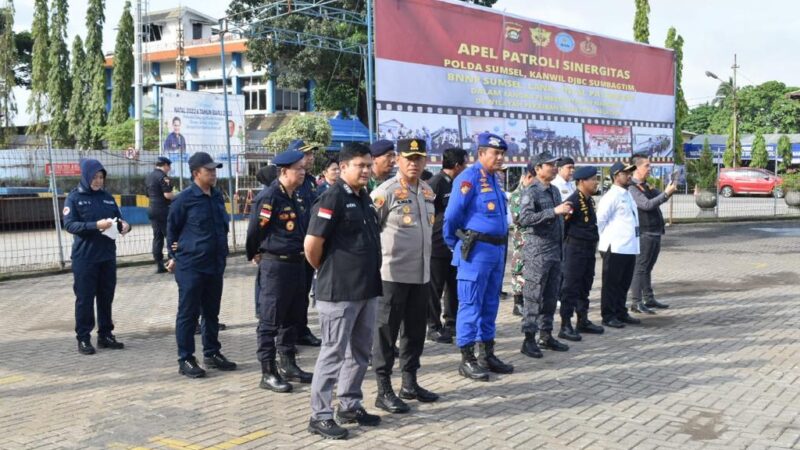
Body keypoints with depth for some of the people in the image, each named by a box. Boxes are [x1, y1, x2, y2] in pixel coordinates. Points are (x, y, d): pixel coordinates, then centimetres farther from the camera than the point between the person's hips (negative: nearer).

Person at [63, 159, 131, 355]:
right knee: (85, 298, 1)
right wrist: (95, 225, -25)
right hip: (85, 258, -5)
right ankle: (83, 338, 9)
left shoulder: (107, 197, 11)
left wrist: (124, 225, -10)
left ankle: (105, 335, 21)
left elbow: (118, 219, 15)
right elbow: (69, 225, -13)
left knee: (106, 297, 11)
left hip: (107, 256, 5)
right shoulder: (74, 197, -3)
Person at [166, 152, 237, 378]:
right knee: (188, 313, 1)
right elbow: (172, 229, -3)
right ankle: (185, 360, 8)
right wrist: (175, 256, 1)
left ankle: (212, 353, 27)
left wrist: (222, 251, 14)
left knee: (212, 312, 15)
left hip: (215, 264, 7)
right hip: (190, 266, -6)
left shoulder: (217, 196, 8)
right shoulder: (184, 199, -11)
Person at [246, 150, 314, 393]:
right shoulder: (269, 197, -16)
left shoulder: (295, 196, 10)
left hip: (297, 263, 9)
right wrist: (255, 255, 4)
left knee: (292, 318, 15)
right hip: (275, 265, -9)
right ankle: (268, 373, 6)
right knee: (270, 321, -1)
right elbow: (254, 231, -10)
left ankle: (288, 366, 26)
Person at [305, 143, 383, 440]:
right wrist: (326, 271, -3)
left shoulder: (365, 198, 12)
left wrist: (372, 277, 16)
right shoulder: (332, 199, -14)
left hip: (368, 289, 8)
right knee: (333, 352, -2)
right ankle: (320, 416, 6)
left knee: (360, 352, 15)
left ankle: (350, 406, 28)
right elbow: (311, 244, -17)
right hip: (340, 291, -8)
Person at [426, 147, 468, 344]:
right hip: (437, 245, -8)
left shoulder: (456, 183, 12)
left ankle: (451, 323, 25)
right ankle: (434, 327, 9)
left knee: (454, 287, 14)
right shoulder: (436, 183, -13)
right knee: (435, 289, 1)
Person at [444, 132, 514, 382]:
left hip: (497, 250, 9)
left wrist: (502, 248, 19)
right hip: (476, 250, -9)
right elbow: (451, 216, -13)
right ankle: (467, 360, 3)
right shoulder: (469, 178, -13)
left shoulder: (494, 179, 15)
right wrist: (456, 246, -1)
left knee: (490, 305, 14)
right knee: (471, 305, -3)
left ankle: (487, 354, 23)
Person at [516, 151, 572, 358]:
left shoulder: (554, 191, 14)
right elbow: (524, 219, -24)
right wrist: (554, 211, -26)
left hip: (555, 250, 8)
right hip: (537, 251, -8)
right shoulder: (531, 192, -10)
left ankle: (546, 335, 19)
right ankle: (529, 339, 0)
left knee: (551, 296, 11)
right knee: (533, 296, -4)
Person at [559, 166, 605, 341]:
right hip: (575, 249, -9)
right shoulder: (573, 201, -17)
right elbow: (562, 223, -16)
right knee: (571, 287, -6)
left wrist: (594, 241, 15)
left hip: (589, 249, 9)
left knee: (585, 287, 16)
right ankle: (565, 326, -2)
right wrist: (567, 241, -10)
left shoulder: (590, 201, 13)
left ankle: (583, 321, 27)